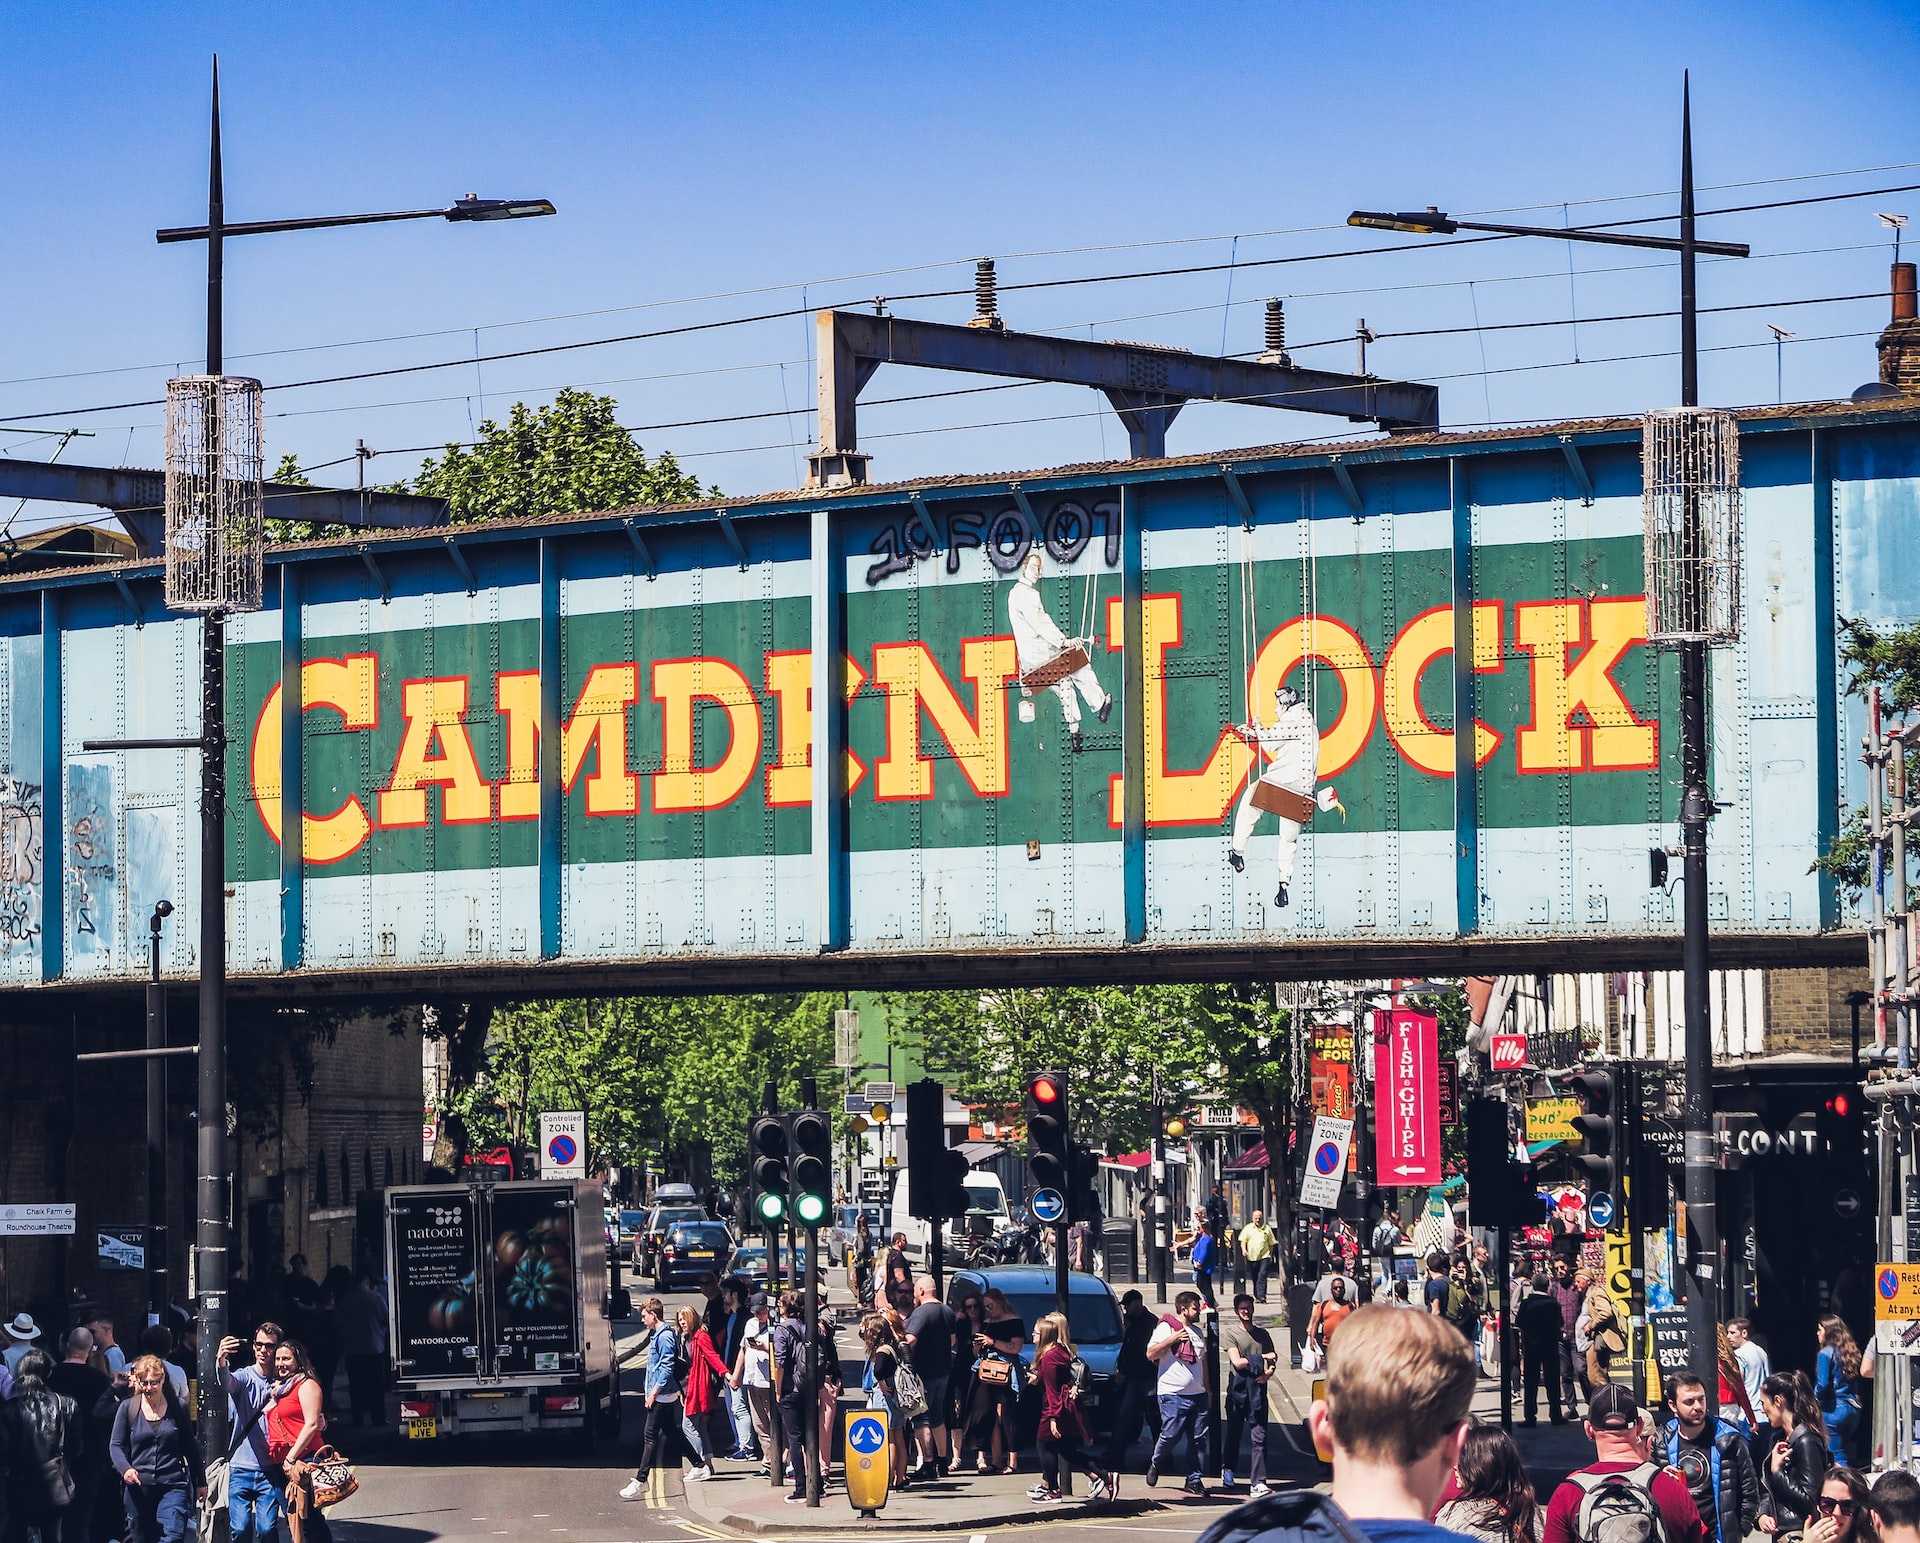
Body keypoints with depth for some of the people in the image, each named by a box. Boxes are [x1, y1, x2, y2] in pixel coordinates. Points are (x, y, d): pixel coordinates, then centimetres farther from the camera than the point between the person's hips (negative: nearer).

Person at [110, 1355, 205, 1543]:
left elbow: (191, 1448, 12)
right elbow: (116, 1445, 4)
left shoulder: (177, 1409, 4)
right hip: (138, 1489, 1)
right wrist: (125, 1469, -17)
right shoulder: (128, 1409, 3)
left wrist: (201, 1482, 17)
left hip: (173, 1485, -1)